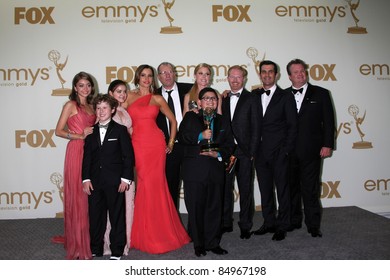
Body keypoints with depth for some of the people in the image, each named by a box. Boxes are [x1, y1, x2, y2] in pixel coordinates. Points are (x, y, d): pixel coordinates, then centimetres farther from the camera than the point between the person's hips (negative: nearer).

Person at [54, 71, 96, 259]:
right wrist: (80, 136, -14)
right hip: (76, 152, -6)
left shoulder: (90, 106, 17)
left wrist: (92, 133, 2)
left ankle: (88, 237, 20)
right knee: (77, 196, -2)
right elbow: (58, 131, -6)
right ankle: (77, 243, 8)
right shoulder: (71, 105, -1)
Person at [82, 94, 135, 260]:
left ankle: (117, 250, 15)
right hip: (95, 181, 4)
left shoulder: (120, 130, 1)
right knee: (95, 215, 8)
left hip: (115, 181, -3)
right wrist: (86, 179, 1)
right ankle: (95, 249, 22)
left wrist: (126, 178, -10)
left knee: (117, 215, 4)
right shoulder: (91, 132, 12)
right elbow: (86, 156, 9)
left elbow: (128, 156, -3)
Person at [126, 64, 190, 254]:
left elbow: (173, 121, 16)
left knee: (154, 185, 1)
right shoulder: (129, 97, 10)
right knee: (143, 185, 1)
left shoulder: (158, 99, 9)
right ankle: (143, 234, 14)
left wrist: (171, 142, 8)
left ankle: (157, 233, 15)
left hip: (155, 144, 0)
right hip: (137, 144, 0)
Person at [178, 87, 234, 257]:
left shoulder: (223, 122, 18)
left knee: (214, 208, 5)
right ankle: (199, 244, 15)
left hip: (216, 170, 3)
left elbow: (229, 144, 10)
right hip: (195, 171, -2)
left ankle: (213, 243, 18)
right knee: (196, 208, 2)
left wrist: (218, 154, -9)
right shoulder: (190, 117, 10)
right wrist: (200, 135, -18)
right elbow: (182, 137, -5)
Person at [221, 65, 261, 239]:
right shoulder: (223, 99, 13)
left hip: (244, 152, -3)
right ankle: (226, 223, 21)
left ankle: (245, 226, 15)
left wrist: (252, 152, -9)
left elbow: (256, 127, -3)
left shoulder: (252, 99, 1)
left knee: (245, 190, 4)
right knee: (225, 188, 9)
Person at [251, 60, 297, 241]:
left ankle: (282, 226, 12)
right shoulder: (254, 96, 11)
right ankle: (269, 223, 22)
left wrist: (286, 150, -9)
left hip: (279, 152, -4)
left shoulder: (286, 97, 1)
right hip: (261, 152, 4)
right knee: (265, 189, 11)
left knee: (282, 189, 2)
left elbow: (292, 126, -2)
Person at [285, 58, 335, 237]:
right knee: (291, 187, 11)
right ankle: (294, 221, 25)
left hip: (311, 150, -2)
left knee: (310, 189, 0)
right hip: (288, 151, 3)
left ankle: (313, 225, 11)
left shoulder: (321, 94, 5)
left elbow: (328, 121, 2)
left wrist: (327, 145, -5)